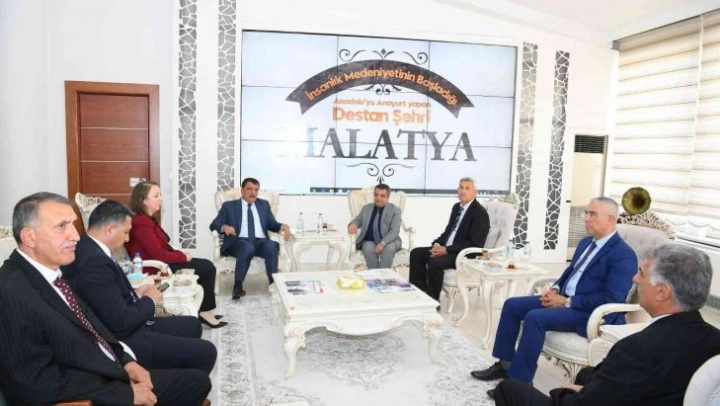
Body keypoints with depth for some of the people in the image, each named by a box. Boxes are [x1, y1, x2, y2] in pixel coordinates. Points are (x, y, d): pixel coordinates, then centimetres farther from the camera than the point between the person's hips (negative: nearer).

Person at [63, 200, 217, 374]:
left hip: (129, 329, 11)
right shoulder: (94, 262, -28)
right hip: (123, 341, -11)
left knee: (192, 325, 23)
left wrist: (135, 294, 2)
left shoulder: (88, 248, 4)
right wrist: (149, 300, -12)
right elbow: (120, 321, -28)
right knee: (205, 352, -12)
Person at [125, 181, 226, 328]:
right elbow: (158, 254, -24)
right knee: (207, 268, -8)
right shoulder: (141, 223, -22)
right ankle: (205, 311, 3)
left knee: (206, 265, 7)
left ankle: (206, 310, 8)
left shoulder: (147, 219, 11)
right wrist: (183, 256, -11)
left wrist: (180, 253, 0)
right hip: (157, 268, -10)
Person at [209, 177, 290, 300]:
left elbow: (272, 224, 19)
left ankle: (274, 283, -33)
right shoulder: (229, 206, 16)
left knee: (271, 246, -33)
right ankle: (238, 286, -32)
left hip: (260, 241, 2)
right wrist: (224, 227, -15)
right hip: (239, 241, -2)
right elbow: (214, 225, 9)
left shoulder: (264, 204, 25)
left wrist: (282, 226, -5)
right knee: (248, 247, -38)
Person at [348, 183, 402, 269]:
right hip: (369, 241, 2)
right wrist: (353, 224, -16)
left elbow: (394, 231, -9)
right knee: (369, 248, -32)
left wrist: (382, 243, -26)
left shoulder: (395, 210, 1)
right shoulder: (366, 208, 14)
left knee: (389, 248, -35)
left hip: (388, 241, -2)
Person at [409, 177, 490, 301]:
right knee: (416, 253, -3)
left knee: (434, 262, -31)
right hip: (446, 248, 9)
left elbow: (475, 244, -19)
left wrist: (447, 250, -22)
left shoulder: (480, 212, -13)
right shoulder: (457, 207, 13)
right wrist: (437, 243, -2)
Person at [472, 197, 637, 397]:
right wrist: (556, 289, 2)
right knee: (512, 305, -2)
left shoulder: (623, 254, -15)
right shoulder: (586, 242, 14)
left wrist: (567, 302, -20)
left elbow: (612, 299, -23)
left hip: (591, 314, -9)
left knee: (535, 317, -30)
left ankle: (519, 381, -19)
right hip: (565, 299, 9)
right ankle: (505, 364, 5)